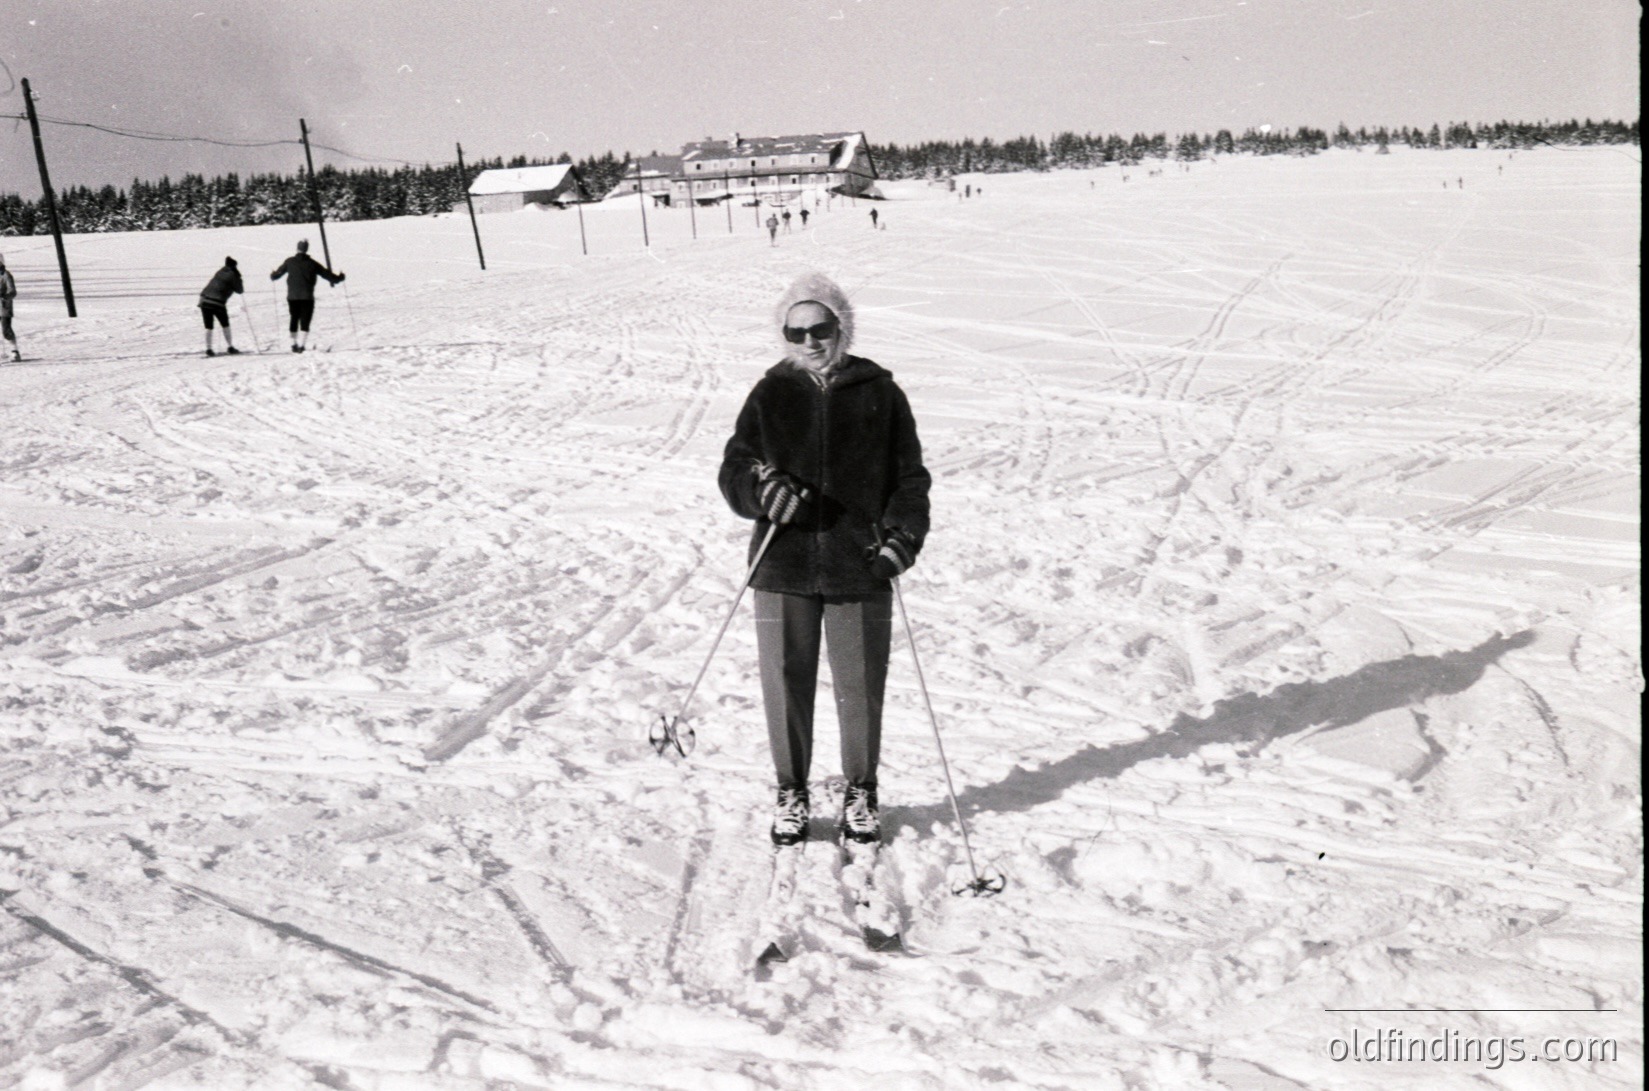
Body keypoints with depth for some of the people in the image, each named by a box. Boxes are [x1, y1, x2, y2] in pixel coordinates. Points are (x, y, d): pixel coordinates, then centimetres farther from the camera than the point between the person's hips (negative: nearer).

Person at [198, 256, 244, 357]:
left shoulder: (220, 272, 14)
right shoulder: (232, 275, -3)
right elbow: (240, 290, 5)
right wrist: (239, 281, 17)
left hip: (204, 300, 5)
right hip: (217, 303, -5)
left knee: (209, 327, 8)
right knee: (225, 325, 10)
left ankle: (209, 349, 5)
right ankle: (230, 347, 11)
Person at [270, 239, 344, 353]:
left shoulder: (289, 262, 3)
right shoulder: (312, 263, -3)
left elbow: (277, 274, 16)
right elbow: (327, 274, 2)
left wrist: (272, 275, 39)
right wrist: (339, 277, 19)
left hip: (292, 296, 2)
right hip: (307, 297, -2)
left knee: (294, 319, 16)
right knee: (305, 321, -2)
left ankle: (294, 344, 22)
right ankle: (302, 344, -14)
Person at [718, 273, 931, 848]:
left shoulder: (880, 394, 4)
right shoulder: (770, 395, 6)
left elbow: (910, 477, 6)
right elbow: (732, 471, 6)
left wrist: (902, 535, -9)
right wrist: (760, 489, -16)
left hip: (860, 570, -1)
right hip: (783, 568, 1)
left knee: (861, 687, 8)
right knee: (785, 685, 8)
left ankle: (860, 793, 29)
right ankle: (791, 794, 28)